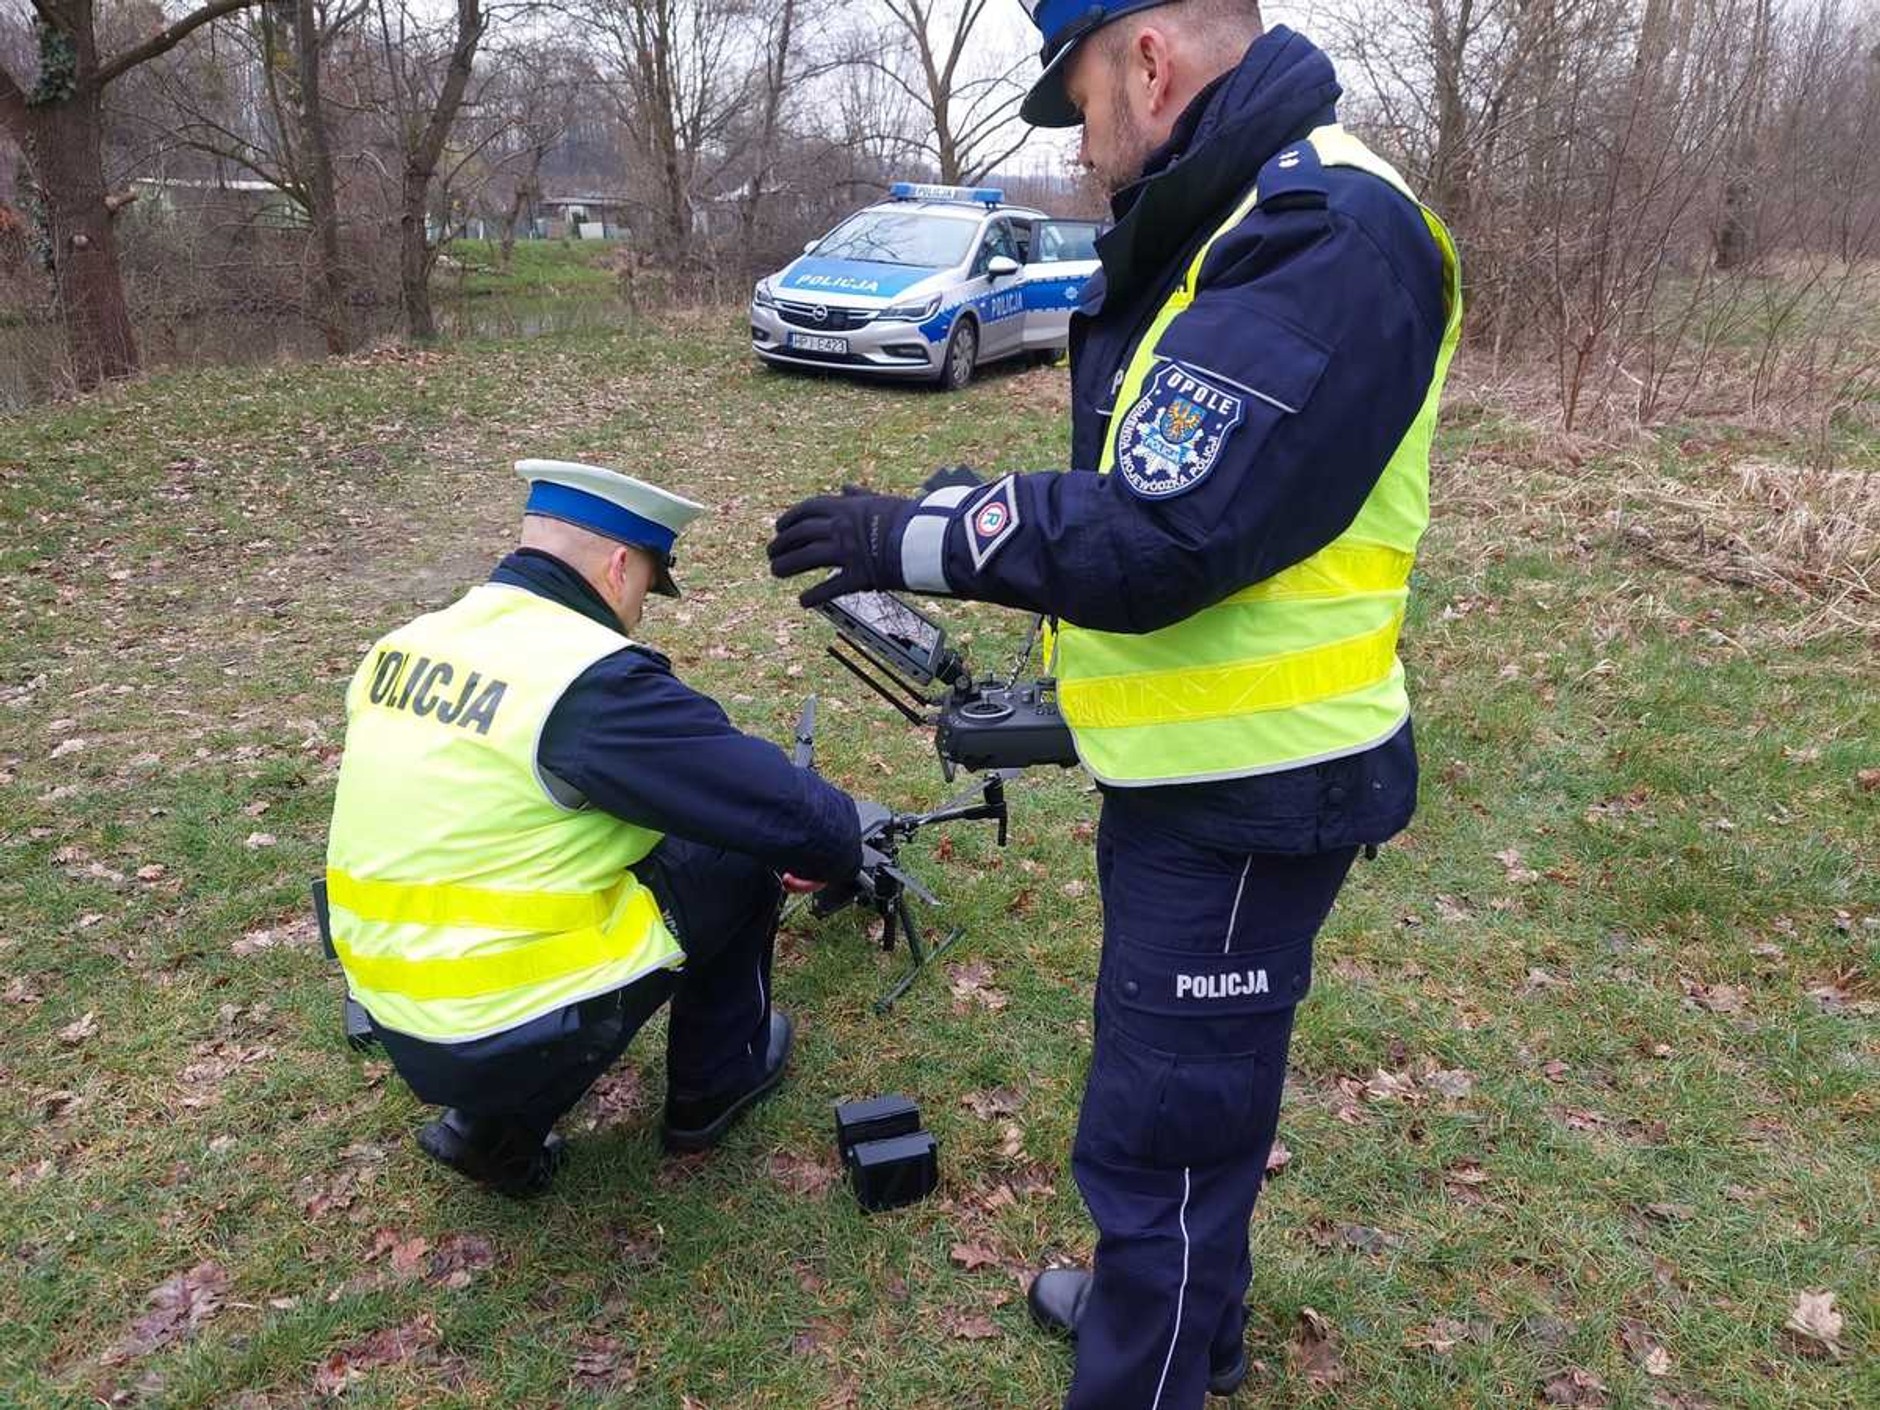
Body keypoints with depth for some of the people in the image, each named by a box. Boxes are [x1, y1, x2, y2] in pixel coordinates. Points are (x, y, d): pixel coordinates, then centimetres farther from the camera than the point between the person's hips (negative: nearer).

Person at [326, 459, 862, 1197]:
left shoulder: (404, 645, 3)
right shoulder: (595, 680, -21)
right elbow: (801, 821, -19)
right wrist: (837, 845, 6)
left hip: (404, 1032, 7)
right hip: (520, 1039, -7)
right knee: (743, 846, 7)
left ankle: (494, 1124, 21)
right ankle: (716, 1082, 27)